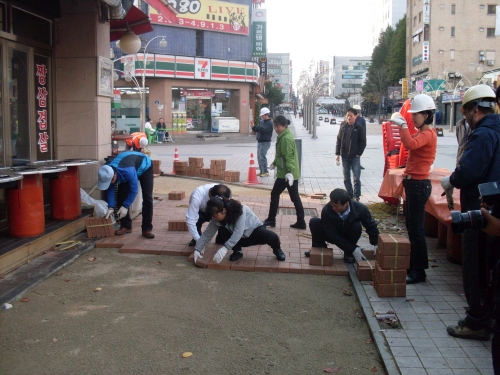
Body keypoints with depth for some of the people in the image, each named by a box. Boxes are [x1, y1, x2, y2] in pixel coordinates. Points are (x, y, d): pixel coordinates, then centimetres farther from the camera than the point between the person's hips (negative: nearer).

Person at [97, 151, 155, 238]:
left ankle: (147, 229, -12)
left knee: (147, 198, -15)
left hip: (144, 167, -5)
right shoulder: (107, 172, -29)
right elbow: (110, 190, -15)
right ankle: (126, 226, 4)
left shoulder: (128, 171, -48)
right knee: (121, 197, -6)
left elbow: (134, 190, -35)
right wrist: (111, 207, -21)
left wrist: (125, 206, -31)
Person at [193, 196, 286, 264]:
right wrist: (197, 249, -23)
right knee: (221, 230, -25)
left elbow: (238, 232, -42)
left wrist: (225, 248, -50)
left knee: (272, 237, -36)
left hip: (255, 230, -4)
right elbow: (207, 234, -11)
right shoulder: (216, 218, -16)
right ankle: (237, 251, -2)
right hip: (241, 238, 4)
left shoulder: (240, 210, -34)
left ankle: (277, 249, 2)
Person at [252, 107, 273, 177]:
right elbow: (258, 129, 18)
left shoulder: (269, 123, -13)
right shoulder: (263, 122, 16)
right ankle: (261, 171, 18)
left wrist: (254, 127, -27)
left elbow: (263, 130, -26)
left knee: (262, 157, -12)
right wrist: (254, 127, -3)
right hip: (259, 142, 10)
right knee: (259, 157, 11)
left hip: (265, 142, -10)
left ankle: (265, 172, -8)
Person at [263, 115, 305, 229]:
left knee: (275, 194, 4)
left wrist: (289, 172, -33)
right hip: (292, 173, 10)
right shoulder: (283, 136, 13)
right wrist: (274, 163, 35)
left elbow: (289, 157, -26)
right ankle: (301, 222, 9)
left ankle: (271, 220, 15)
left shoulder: (286, 138, -18)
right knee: (295, 197, 8)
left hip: (286, 173, -10)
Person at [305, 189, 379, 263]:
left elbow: (371, 226, -11)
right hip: (333, 237, -1)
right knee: (314, 222, -27)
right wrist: (353, 249, -29)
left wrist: (375, 244, -19)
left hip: (348, 236, 1)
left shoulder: (360, 208, -27)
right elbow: (332, 235, -27)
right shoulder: (326, 210, -31)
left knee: (356, 226, -32)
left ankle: (348, 254, -8)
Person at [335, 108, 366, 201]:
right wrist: (337, 153, 4)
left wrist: (358, 153, -9)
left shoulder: (359, 128, -7)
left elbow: (363, 142, -3)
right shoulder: (343, 126, 3)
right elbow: (339, 140, 7)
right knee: (346, 178, 10)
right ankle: (349, 195, 21)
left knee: (356, 178, -2)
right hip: (344, 156, 4)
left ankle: (356, 196, 7)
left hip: (355, 157, -4)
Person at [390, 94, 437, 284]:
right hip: (413, 183, 10)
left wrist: (402, 125, -28)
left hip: (419, 184, -10)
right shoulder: (422, 133, 18)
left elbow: (411, 144, -34)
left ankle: (418, 271, 0)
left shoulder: (428, 134, -15)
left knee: (416, 228, -6)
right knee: (411, 226, 16)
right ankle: (414, 264, 26)